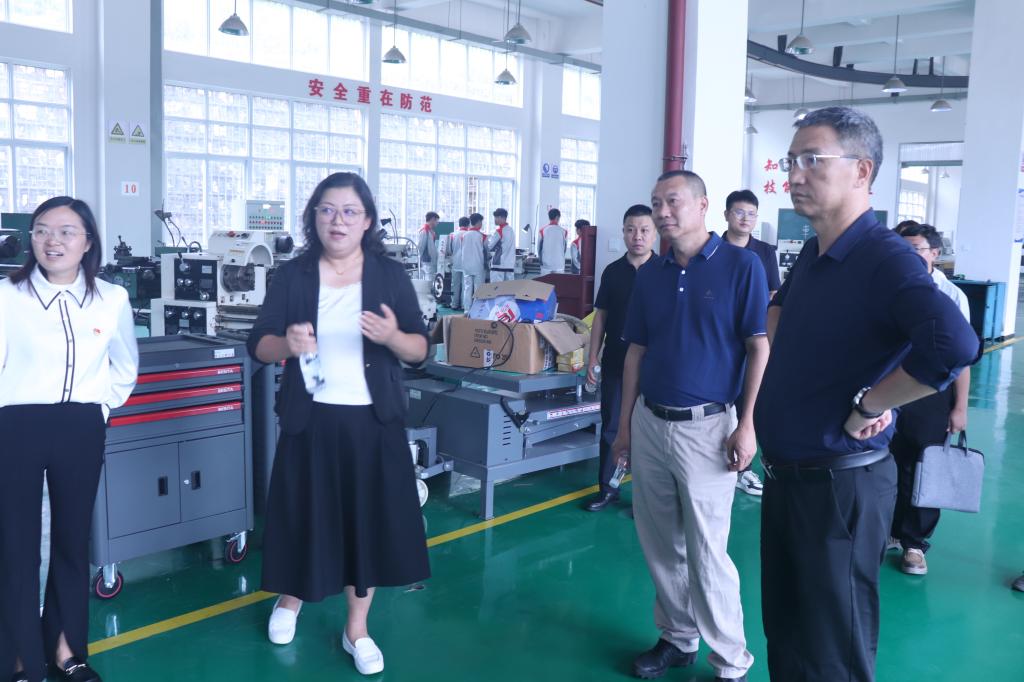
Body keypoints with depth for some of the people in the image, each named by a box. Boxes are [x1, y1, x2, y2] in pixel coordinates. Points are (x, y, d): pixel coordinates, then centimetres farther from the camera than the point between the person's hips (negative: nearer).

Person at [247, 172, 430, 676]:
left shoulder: (390, 275, 0)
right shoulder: (292, 275, 1)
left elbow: (420, 350, -2)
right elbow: (258, 344, -1)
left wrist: (393, 337, -24)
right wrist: (285, 344, -23)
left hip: (372, 421, 0)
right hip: (311, 419, 0)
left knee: (369, 519, 7)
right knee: (305, 514, 11)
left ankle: (356, 630, 26)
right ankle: (290, 600, 41)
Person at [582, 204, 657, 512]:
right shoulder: (612, 271, 6)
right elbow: (601, 316, 9)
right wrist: (593, 357, 5)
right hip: (615, 363, 3)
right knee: (610, 426, 9)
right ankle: (607, 488, 22)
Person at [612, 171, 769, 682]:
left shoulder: (741, 264, -7)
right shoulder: (650, 274, 8)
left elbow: (759, 347, -9)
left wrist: (746, 424, -14)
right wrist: (625, 424, 11)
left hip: (706, 427, -5)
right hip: (649, 423, 6)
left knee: (707, 552, -1)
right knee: (660, 544, 13)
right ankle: (677, 638, 31)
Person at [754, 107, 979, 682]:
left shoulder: (886, 260, -20)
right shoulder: (810, 255, 7)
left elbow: (954, 346, -39)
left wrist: (868, 407, -25)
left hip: (841, 484, -8)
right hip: (784, 476, 8)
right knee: (784, 636, 22)